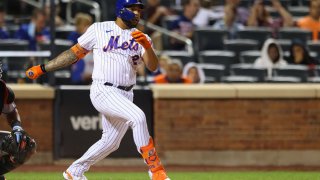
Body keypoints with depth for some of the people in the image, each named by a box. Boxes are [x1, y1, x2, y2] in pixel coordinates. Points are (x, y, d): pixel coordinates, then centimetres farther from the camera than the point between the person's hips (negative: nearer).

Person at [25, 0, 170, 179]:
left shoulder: (142, 38, 9)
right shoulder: (99, 29, 2)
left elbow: (153, 66, -5)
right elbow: (75, 52, 11)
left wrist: (147, 46, -25)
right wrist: (43, 68, 13)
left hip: (125, 96, 6)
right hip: (103, 91, -6)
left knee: (111, 142, 11)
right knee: (138, 116, -27)